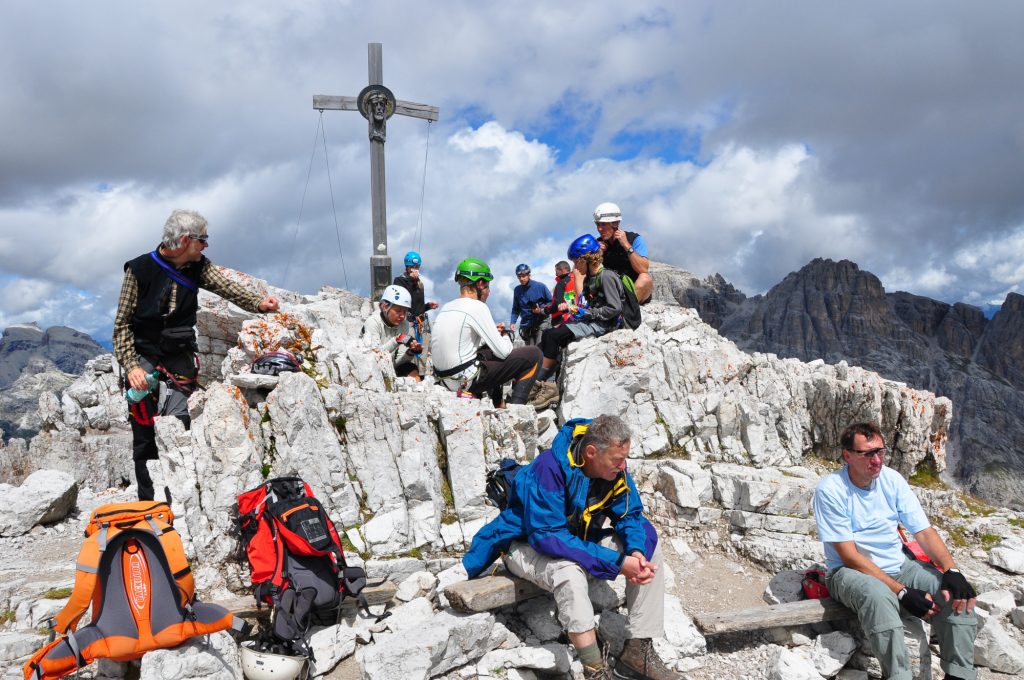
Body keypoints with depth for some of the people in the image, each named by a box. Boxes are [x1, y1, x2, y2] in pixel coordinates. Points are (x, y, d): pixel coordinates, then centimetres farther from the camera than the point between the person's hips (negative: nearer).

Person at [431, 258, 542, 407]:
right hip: (466, 380, -9)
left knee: (492, 351, 35)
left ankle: (499, 406, 31)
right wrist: (505, 338, 10)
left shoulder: (446, 307, 12)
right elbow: (503, 352, -12)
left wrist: (493, 333, 15)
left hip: (444, 378, 9)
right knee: (533, 354, -2)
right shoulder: (477, 306, -12)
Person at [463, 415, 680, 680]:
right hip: (528, 546, -7)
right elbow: (548, 537, -35)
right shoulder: (549, 469, -33)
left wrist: (637, 551, -29)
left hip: (579, 539, 7)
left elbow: (630, 515, -5)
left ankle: (638, 653, -6)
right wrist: (617, 563, -36)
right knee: (570, 571, -38)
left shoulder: (615, 469, -13)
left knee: (648, 549, -10)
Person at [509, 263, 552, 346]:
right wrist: (512, 322, 1)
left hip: (541, 323, -4)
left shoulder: (540, 286, -5)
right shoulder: (517, 290, 6)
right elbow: (516, 309, 15)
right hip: (526, 325, 4)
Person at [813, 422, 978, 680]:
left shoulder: (892, 479, -1)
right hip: (850, 571, -5)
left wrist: (952, 571, -20)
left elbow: (924, 531, -1)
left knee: (958, 594, -18)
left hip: (899, 565, 6)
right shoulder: (830, 490, -17)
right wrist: (902, 591, -24)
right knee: (878, 596, -38)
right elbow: (850, 556, -18)